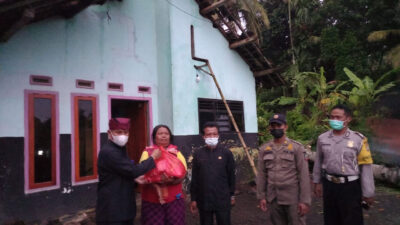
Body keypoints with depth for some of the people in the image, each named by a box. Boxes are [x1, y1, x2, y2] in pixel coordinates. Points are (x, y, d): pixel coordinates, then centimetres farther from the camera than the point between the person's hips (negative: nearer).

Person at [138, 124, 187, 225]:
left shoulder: (176, 152, 9)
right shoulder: (147, 152, 6)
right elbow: (142, 173, -3)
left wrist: (171, 180, -20)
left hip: (174, 199, 1)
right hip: (152, 200, -1)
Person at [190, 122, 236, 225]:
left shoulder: (226, 153, -3)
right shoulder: (198, 154, -1)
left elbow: (231, 176, 3)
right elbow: (194, 178, 3)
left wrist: (232, 195, 6)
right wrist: (193, 199, 4)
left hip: (223, 200, -1)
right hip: (204, 200, 1)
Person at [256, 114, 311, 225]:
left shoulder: (296, 147, -6)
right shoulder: (264, 149, 4)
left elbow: (304, 175, -8)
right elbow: (261, 174, 6)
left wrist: (305, 200, -10)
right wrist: (261, 196, 4)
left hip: (292, 198, -3)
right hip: (272, 198, 3)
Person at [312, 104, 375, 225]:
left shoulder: (358, 139, -10)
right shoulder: (322, 138, -1)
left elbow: (366, 166, -7)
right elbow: (318, 161, 10)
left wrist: (368, 192, -4)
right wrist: (317, 182, 14)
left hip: (350, 186, -3)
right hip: (329, 184, 3)